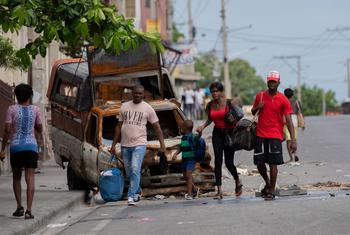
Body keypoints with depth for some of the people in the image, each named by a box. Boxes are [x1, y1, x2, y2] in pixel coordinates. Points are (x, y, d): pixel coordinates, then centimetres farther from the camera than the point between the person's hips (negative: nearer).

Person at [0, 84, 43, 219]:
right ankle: (28, 210, -12)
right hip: (31, 146, 0)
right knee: (30, 179, -3)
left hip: (16, 147, 0)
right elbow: (39, 129, 12)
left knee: (16, 177, 18)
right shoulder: (35, 110, 3)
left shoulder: (12, 109, -2)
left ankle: (19, 206, 10)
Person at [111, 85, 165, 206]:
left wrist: (162, 144, -6)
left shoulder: (148, 108, 1)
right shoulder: (124, 107, 10)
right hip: (125, 145, 4)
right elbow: (119, 126, 14)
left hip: (139, 144, -4)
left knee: (135, 170, -17)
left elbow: (157, 127, 2)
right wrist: (114, 144, 10)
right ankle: (137, 191, 34)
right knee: (129, 172, 12)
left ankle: (131, 197, -19)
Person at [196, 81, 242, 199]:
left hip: (229, 132, -4)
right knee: (218, 161, -8)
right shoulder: (210, 105, 4)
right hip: (217, 134, 4)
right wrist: (203, 126, 3)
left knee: (228, 162, -2)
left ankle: (237, 181, 28)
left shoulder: (228, 103, -9)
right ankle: (219, 189, -9)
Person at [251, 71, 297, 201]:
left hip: (275, 135, -4)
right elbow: (253, 112, 20)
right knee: (259, 163, 4)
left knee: (273, 163, -5)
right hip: (260, 135, 4)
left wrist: (293, 140, -15)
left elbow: (289, 120, -7)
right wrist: (257, 108, -5)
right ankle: (268, 183, 29)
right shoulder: (260, 96, 6)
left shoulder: (283, 100, -5)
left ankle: (271, 191, 3)